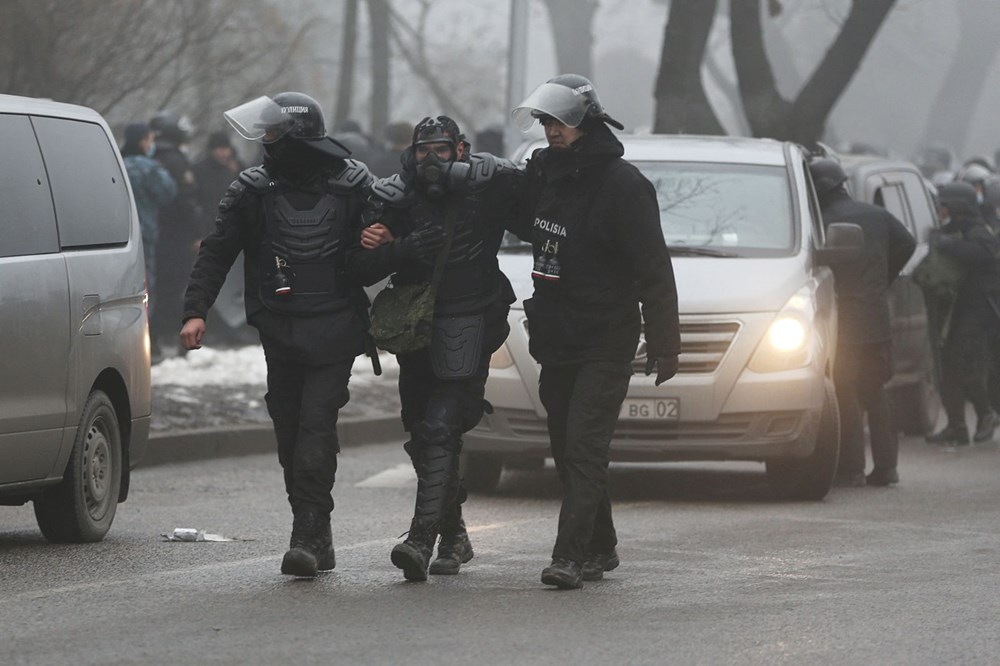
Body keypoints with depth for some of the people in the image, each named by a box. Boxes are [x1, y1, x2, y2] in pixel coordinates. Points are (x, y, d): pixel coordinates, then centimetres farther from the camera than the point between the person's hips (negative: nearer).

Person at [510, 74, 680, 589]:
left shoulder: (622, 185, -13)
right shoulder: (544, 171, 9)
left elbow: (654, 270, -13)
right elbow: (525, 224, 30)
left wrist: (665, 343, -14)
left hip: (605, 343, -8)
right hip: (555, 339, 8)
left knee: (583, 448, -14)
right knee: (566, 450, 11)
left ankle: (570, 556, -19)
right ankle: (599, 549, 22)